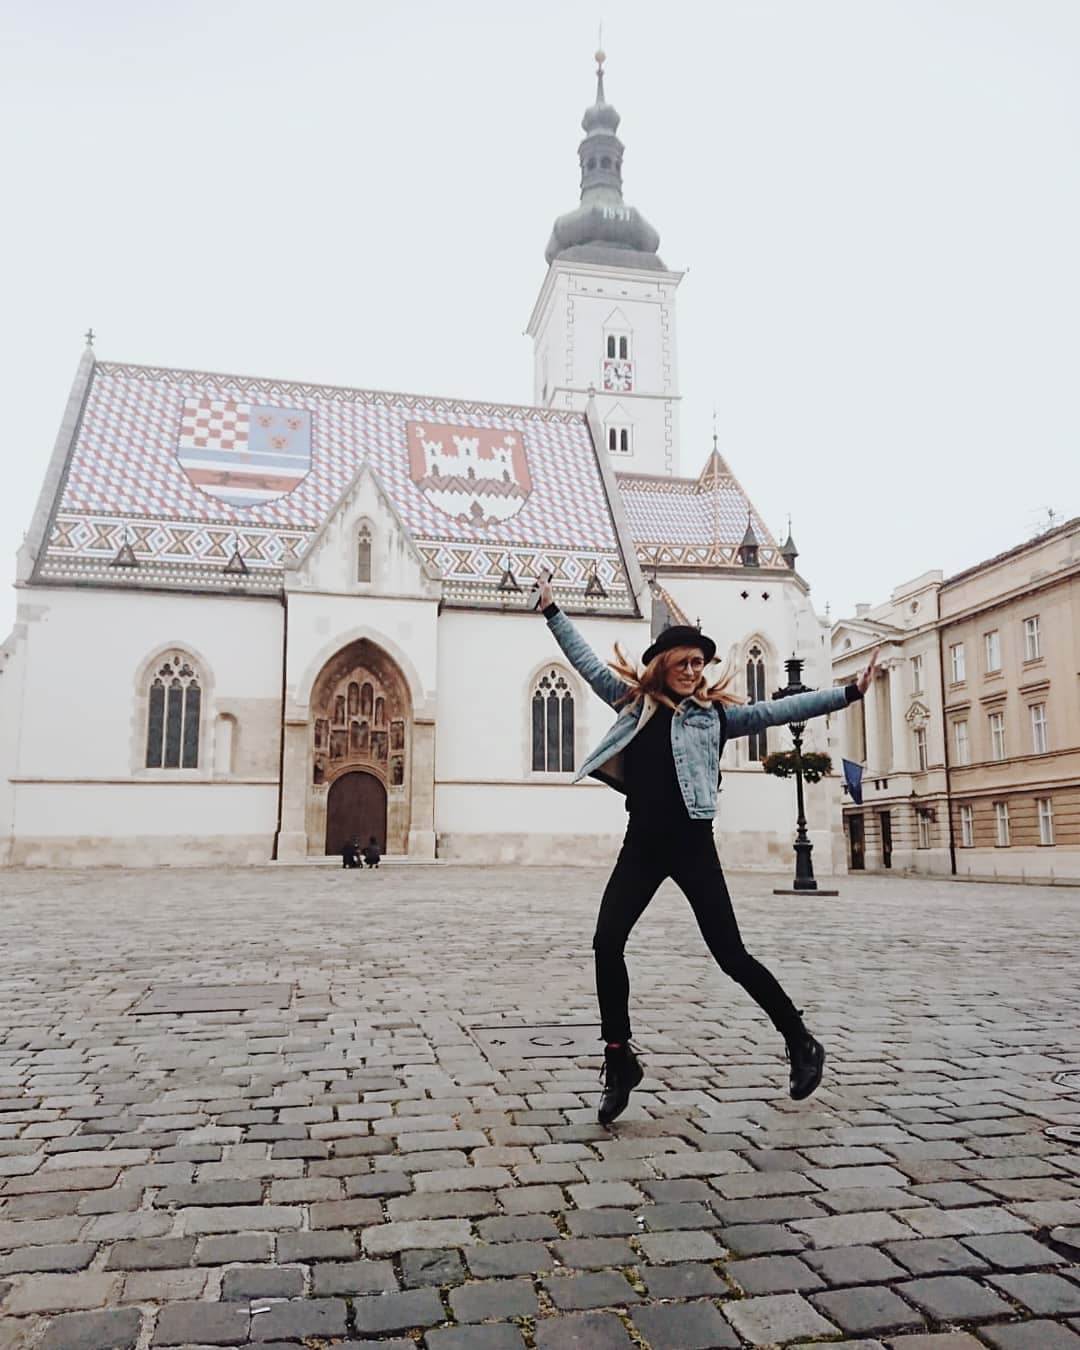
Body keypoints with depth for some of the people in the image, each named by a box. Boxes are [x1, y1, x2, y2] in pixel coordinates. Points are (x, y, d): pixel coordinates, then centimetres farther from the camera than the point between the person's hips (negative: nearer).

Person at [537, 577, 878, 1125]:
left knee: (731, 955, -2)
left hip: (691, 845, -3)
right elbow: (587, 662, 17)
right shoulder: (633, 702, 11)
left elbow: (780, 710, 0)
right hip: (641, 844, 3)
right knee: (606, 944, -8)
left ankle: (802, 1044, 18)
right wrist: (552, 611, 18)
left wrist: (848, 692, -6)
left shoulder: (714, 714, 4)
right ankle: (619, 1059, 8)